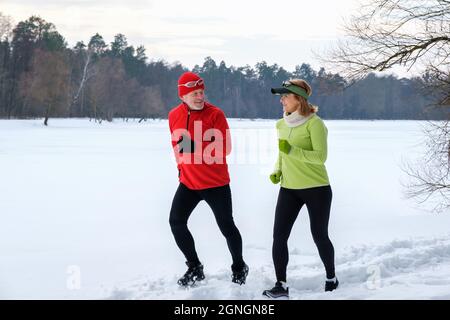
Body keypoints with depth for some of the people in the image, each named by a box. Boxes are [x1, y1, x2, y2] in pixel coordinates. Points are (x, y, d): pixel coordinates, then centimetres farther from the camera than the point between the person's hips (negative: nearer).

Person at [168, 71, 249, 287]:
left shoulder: (215, 114, -13)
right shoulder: (174, 115, 1)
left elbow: (224, 149, -17)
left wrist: (197, 148, -26)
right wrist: (181, 165, 13)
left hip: (215, 182, -5)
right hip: (188, 182, 5)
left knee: (226, 226, 0)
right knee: (176, 222, -1)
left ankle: (239, 268, 23)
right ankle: (195, 268, 15)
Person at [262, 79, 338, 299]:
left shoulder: (314, 123, -13)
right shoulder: (281, 124, 7)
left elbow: (320, 156, -20)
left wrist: (292, 150, -29)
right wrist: (277, 171, 3)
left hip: (316, 189, -5)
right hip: (289, 189, 6)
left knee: (319, 236, 6)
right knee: (279, 236, -7)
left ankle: (331, 278, 29)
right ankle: (281, 285, -2)